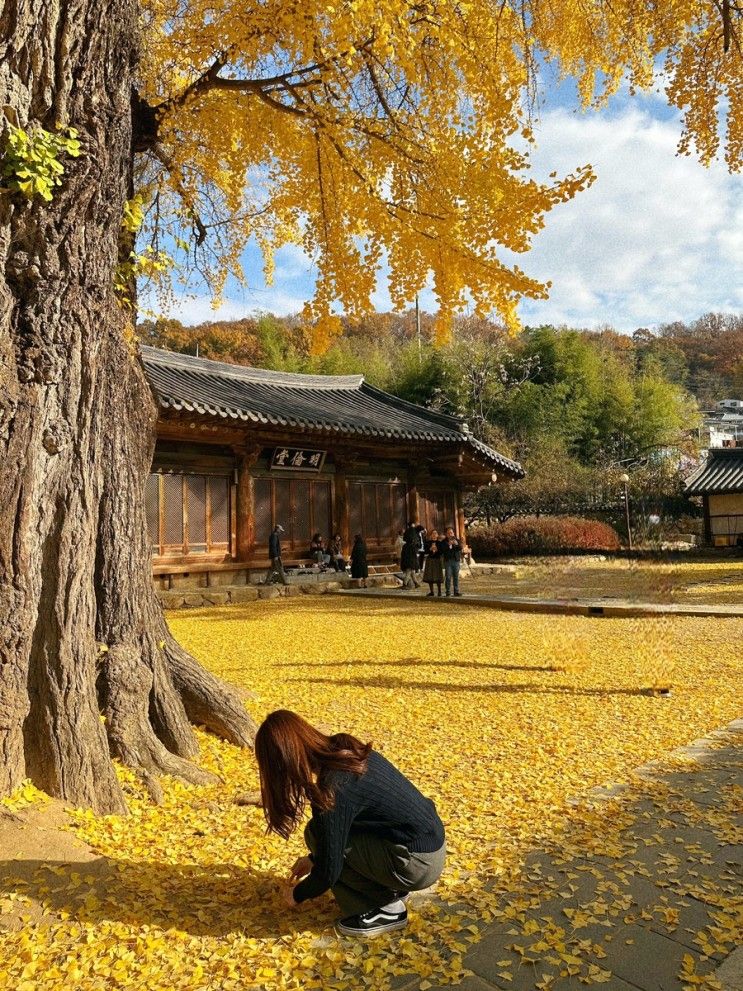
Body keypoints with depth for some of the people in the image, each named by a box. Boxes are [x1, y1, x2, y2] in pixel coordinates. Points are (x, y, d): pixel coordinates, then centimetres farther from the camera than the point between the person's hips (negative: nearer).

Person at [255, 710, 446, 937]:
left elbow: (328, 872, -12)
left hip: (418, 865, -8)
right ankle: (391, 888, 17)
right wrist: (314, 859, 27)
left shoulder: (333, 789, -24)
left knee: (318, 834, -5)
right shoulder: (345, 750, 1)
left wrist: (297, 895, 8)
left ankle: (386, 911, 3)